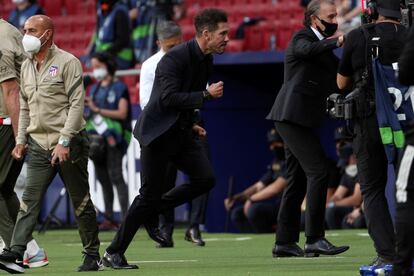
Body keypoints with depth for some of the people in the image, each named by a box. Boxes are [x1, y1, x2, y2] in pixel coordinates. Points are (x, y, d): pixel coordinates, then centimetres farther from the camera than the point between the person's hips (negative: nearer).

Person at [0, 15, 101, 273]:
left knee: (81, 201, 4)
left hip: (69, 144, -5)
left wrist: (64, 141, -19)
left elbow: (77, 104, -12)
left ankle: (92, 255, 14)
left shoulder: (68, 62, -6)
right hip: (39, 144, 5)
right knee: (30, 199, -9)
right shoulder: (26, 67, 14)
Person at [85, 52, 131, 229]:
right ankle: (109, 217, 11)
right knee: (102, 177, 6)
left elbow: (122, 113, -11)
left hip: (114, 136, -7)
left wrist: (97, 110, -14)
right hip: (97, 137, 7)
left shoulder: (119, 87, -2)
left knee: (115, 175, -14)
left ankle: (126, 217, -16)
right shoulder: (94, 88, 18)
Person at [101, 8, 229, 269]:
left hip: (181, 132, 8)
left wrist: (191, 124, 12)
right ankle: (114, 253, 5)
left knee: (205, 179, -9)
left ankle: (154, 209, 8)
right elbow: (168, 98, -28)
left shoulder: (207, 61, 7)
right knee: (149, 195, -6)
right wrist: (206, 95, -25)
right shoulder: (174, 58, -19)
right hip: (159, 132, -8)